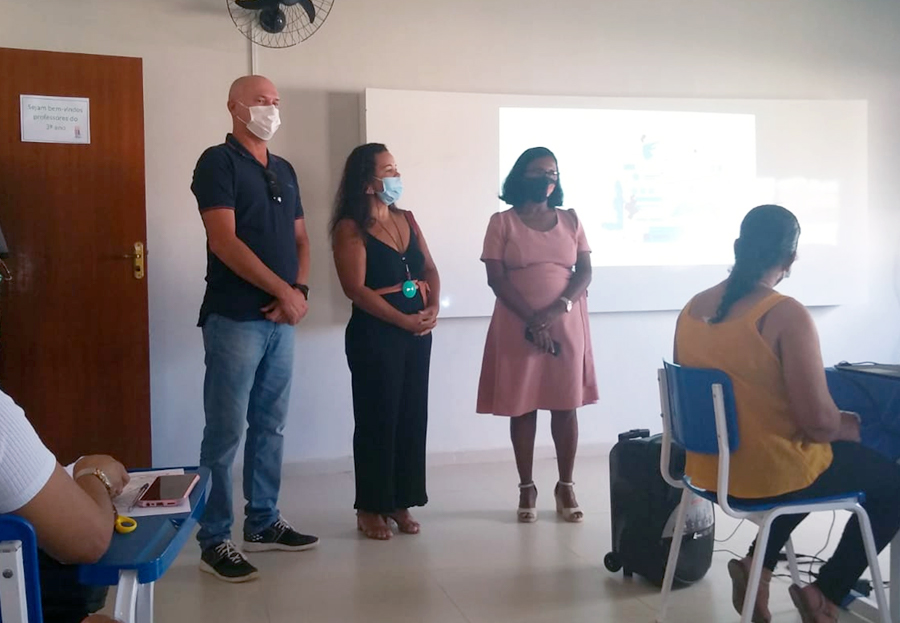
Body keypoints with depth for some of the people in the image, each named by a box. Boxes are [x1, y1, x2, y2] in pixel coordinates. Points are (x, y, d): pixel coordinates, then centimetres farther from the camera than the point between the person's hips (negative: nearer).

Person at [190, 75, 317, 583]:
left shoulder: (284, 170, 16)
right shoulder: (218, 162, -7)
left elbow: (300, 239, 18)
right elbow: (224, 242, -17)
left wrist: (301, 291, -1)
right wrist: (284, 291, -15)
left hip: (281, 320, 7)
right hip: (235, 319, -7)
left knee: (271, 426, 13)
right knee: (226, 431, -3)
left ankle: (264, 523, 24)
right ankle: (215, 540, 6)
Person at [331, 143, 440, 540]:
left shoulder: (406, 219, 12)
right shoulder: (350, 228, -8)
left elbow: (429, 268, 11)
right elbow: (356, 289, -15)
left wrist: (433, 308, -7)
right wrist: (404, 320, -17)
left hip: (418, 332, 6)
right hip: (375, 335, -6)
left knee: (412, 417, 8)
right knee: (377, 419, 0)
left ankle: (400, 502, 19)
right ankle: (370, 507, 12)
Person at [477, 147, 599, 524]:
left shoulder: (570, 220, 9)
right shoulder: (502, 222, 0)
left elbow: (585, 272, 4)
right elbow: (496, 279, -7)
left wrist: (559, 307, -14)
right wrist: (532, 319, -16)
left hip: (567, 325, 2)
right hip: (519, 327, -2)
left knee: (566, 405, 4)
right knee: (522, 407, 3)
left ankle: (566, 487, 15)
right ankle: (526, 488, 13)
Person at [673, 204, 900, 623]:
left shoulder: (693, 307, 0)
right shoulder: (786, 314, -21)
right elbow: (818, 421, -22)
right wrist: (851, 426, 1)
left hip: (708, 467, 7)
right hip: (768, 473, -7)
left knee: (810, 465, 34)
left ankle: (757, 566, 22)